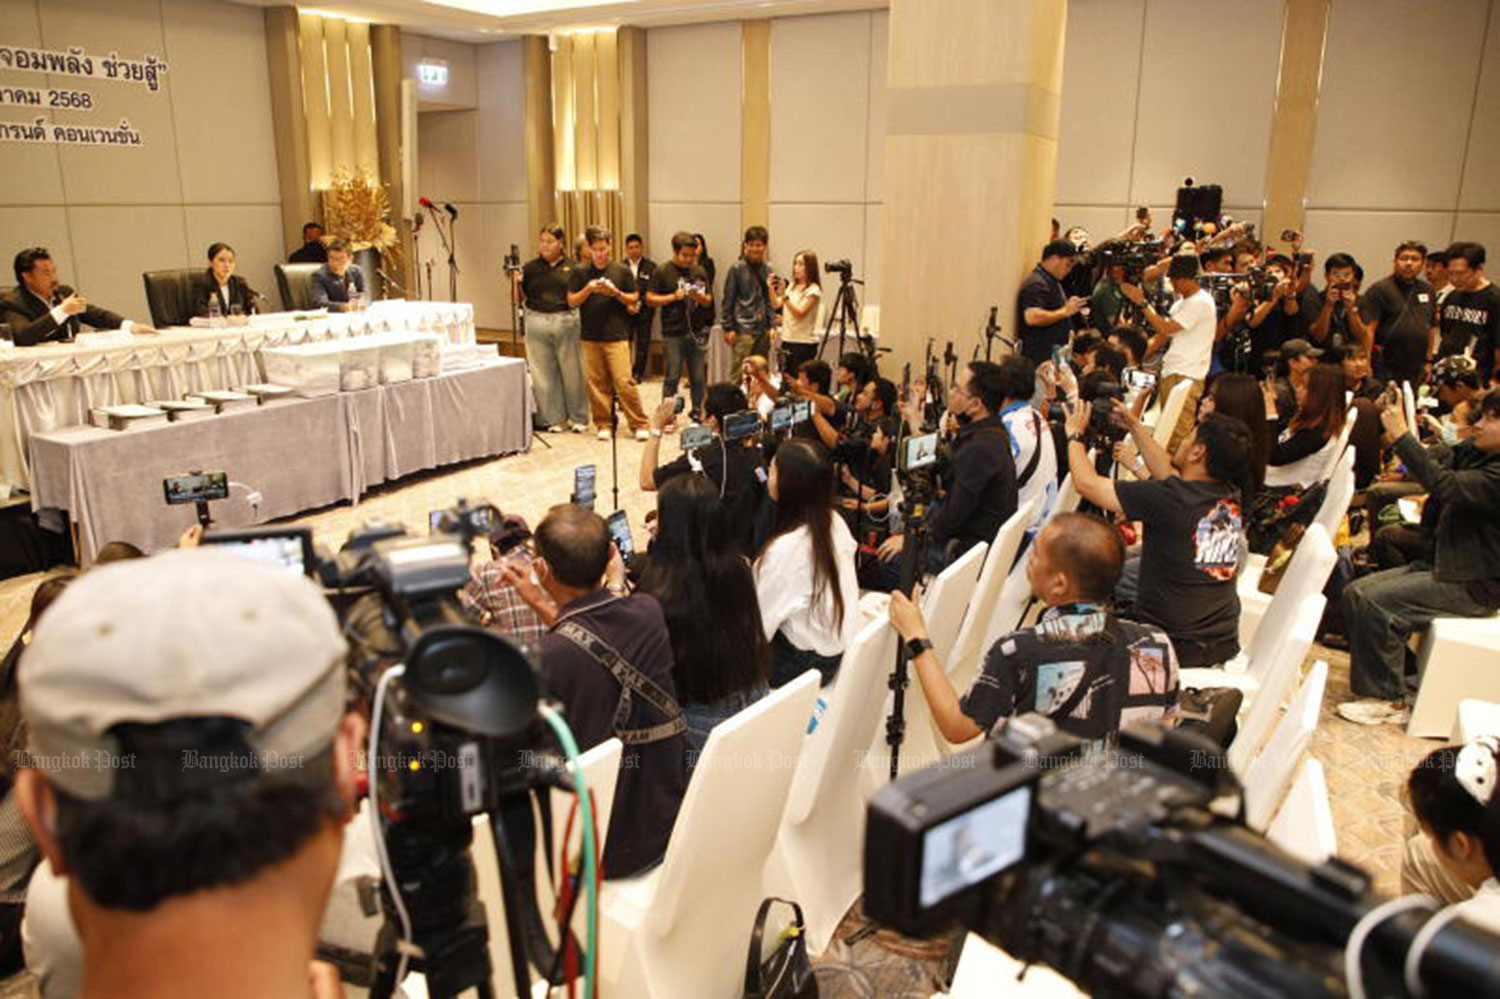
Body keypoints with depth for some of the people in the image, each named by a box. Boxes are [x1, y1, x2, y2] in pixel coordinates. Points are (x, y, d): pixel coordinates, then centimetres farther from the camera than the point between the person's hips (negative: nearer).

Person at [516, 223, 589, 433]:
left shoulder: (571, 267, 5)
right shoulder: (531, 267, 7)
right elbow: (521, 298, 7)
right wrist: (517, 283, -11)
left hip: (566, 322, -1)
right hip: (537, 323, 1)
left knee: (572, 371, 2)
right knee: (544, 373, 3)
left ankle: (577, 417, 15)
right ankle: (554, 418, 13)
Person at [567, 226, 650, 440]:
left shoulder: (622, 270, 4)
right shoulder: (580, 272, 6)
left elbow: (634, 299, 8)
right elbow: (571, 302, 5)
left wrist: (616, 293, -10)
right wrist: (588, 289, -12)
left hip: (617, 335, -2)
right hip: (590, 336, 2)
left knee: (624, 381, -8)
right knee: (596, 382, 4)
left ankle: (639, 424, 1)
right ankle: (604, 424, 15)